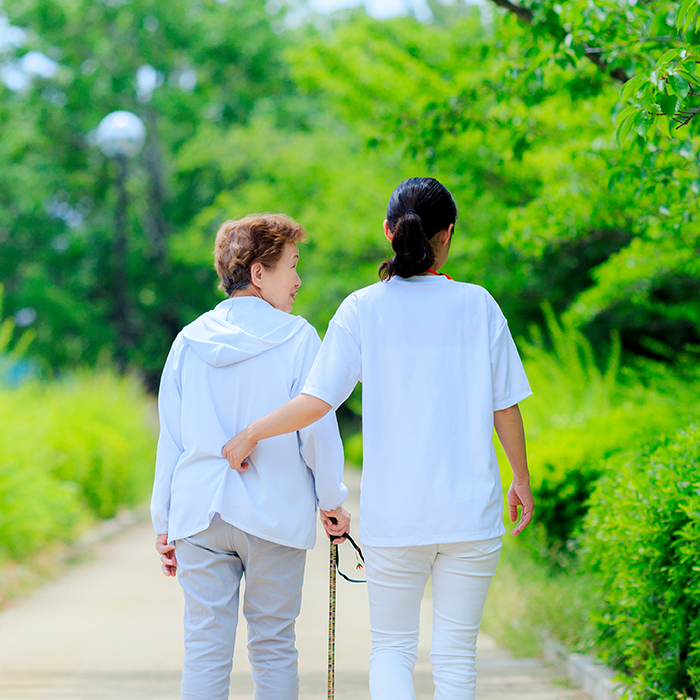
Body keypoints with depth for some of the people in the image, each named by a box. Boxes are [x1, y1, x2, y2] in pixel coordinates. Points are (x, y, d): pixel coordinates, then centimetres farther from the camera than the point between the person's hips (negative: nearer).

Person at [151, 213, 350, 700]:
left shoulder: (190, 341, 5)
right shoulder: (297, 338, -6)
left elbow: (171, 437, 7)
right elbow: (317, 429, -7)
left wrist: (164, 523, 13)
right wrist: (332, 500, 7)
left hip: (198, 512, 3)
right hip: (275, 514, -3)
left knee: (205, 650, 4)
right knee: (273, 649, 8)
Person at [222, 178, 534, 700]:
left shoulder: (363, 309, -4)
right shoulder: (477, 305, -2)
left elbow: (317, 401, -9)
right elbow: (505, 407, 3)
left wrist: (252, 433, 6)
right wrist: (522, 478, 18)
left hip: (394, 513, 0)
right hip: (472, 511, 0)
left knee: (392, 647, 13)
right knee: (455, 653, 9)